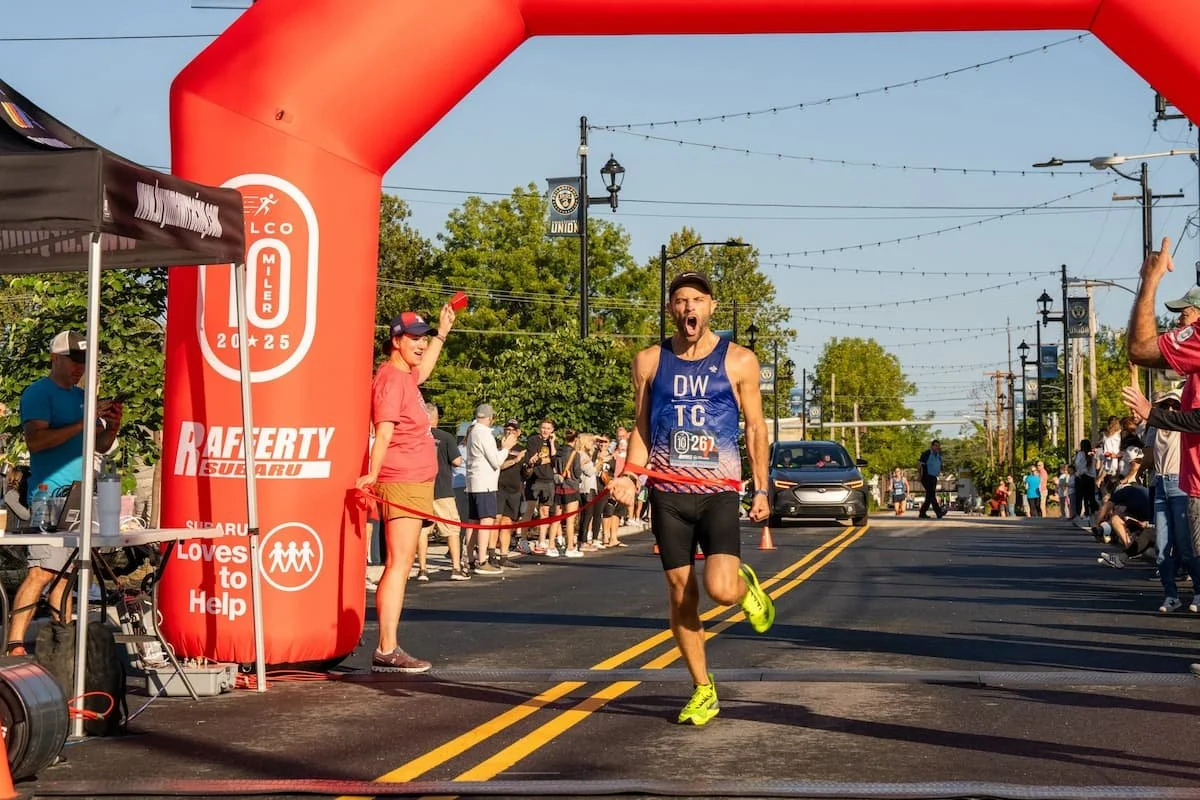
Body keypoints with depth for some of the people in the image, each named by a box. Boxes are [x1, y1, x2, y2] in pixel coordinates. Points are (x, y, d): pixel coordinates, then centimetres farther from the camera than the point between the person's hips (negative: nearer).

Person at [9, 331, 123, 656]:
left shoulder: (82, 397, 20)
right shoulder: (38, 393, -3)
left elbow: (100, 447, 21)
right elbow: (35, 440, -17)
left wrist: (112, 426, 0)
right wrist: (83, 424, -19)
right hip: (51, 494, -8)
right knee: (42, 571, -16)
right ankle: (15, 646, -17)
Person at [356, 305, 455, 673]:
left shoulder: (406, 376, 18)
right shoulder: (391, 379, -12)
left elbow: (422, 371, 44)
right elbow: (384, 434, -23)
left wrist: (442, 333, 44)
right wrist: (373, 474, -35)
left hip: (414, 484, 11)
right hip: (402, 484, -11)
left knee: (398, 566, 11)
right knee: (399, 564, -14)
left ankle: (387, 648, 15)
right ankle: (387, 651, -17)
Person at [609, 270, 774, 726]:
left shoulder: (739, 361, 1)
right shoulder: (649, 361, 6)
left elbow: (755, 428, 7)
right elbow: (641, 428, 10)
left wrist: (761, 489, 2)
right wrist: (630, 476, -5)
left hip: (719, 492, -2)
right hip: (668, 493, 2)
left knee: (721, 589, -17)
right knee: (681, 594, 4)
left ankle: (746, 585, 21)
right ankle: (703, 691, 18)